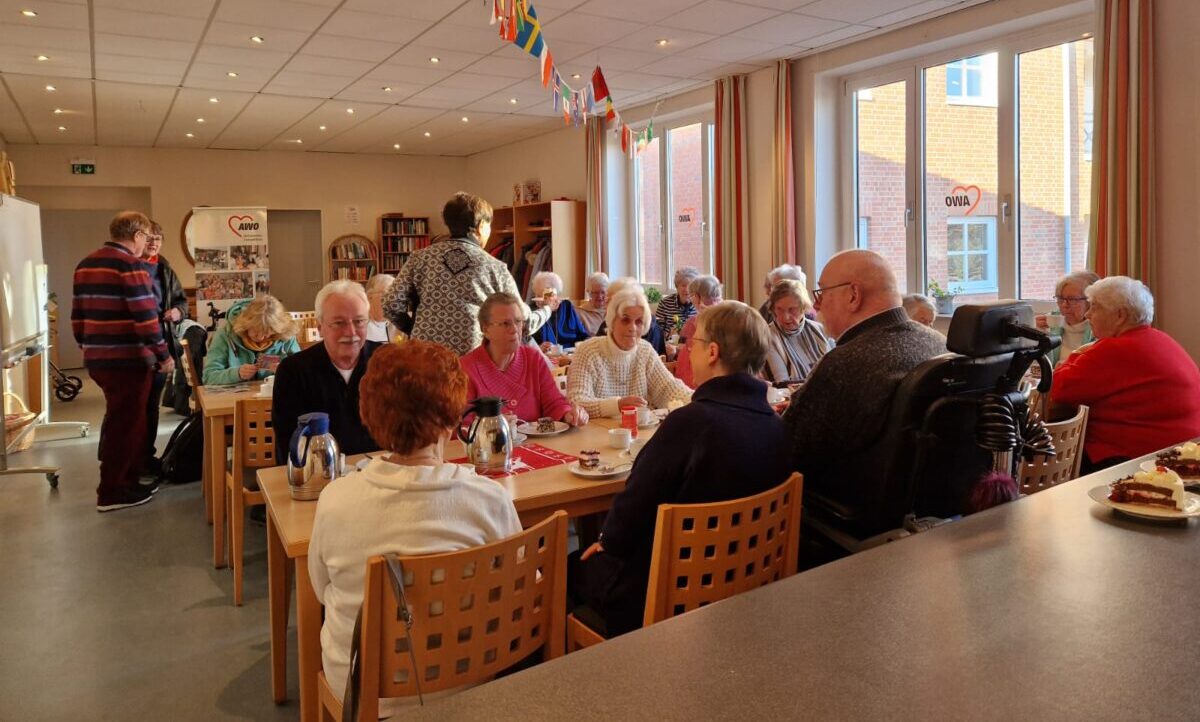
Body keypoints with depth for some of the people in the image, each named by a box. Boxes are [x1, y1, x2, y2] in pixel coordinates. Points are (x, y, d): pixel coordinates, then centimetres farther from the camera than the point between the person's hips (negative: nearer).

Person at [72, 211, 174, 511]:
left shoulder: (85, 265, 13)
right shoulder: (130, 264, -14)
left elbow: (78, 314, 16)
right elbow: (145, 315, -19)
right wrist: (163, 354, -12)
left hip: (97, 358, 9)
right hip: (128, 359, -8)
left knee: (121, 421, 19)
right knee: (124, 424, 1)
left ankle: (129, 480, 28)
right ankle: (111, 493, 8)